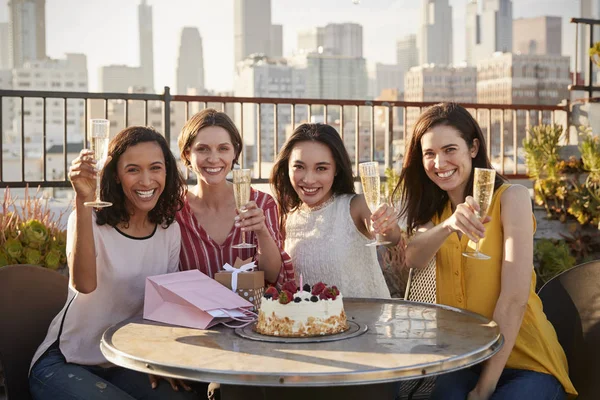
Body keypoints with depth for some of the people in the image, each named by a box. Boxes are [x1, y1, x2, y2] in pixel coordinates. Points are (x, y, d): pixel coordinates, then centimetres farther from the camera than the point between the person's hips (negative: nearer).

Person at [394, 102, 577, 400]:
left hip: (525, 362, -3)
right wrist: (448, 225, -34)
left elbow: (514, 298, -17)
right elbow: (413, 258, -15)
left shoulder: (511, 198, -9)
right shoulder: (435, 209, 7)